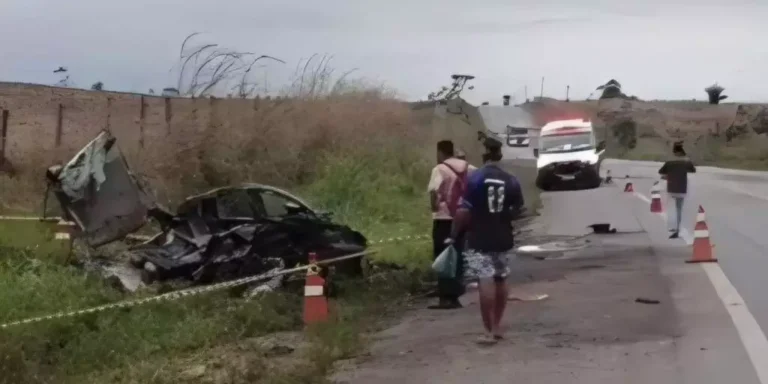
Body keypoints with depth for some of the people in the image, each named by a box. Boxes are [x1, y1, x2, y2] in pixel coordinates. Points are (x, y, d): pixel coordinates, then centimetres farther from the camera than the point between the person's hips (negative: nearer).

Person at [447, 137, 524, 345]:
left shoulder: (474, 178, -11)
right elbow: (518, 210, 5)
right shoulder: (511, 181, 1)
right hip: (502, 239, 4)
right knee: (500, 280, 15)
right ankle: (496, 327, 23)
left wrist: (454, 235, -3)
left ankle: (489, 332, -3)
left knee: (486, 282, -4)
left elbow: (463, 211, -15)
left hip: (480, 240, -4)